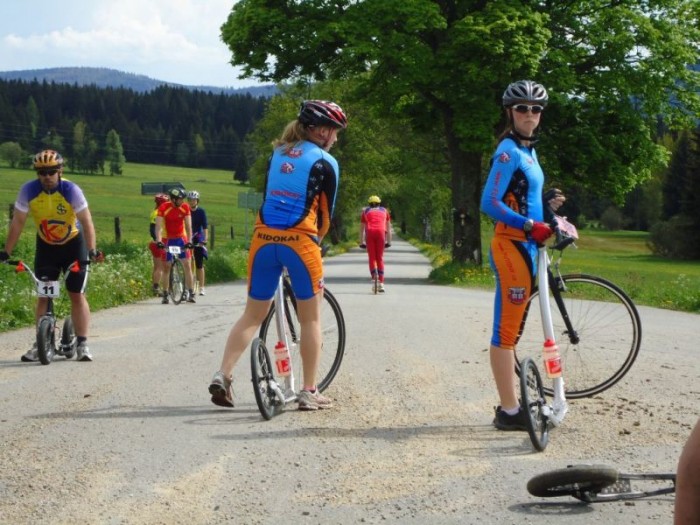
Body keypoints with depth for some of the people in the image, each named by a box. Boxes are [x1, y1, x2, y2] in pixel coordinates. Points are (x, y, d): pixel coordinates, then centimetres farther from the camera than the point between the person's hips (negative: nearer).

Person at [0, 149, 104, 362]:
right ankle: (40, 345, 7)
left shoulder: (71, 190, -24)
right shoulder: (28, 190, -18)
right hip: (46, 246, 2)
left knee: (77, 295, -4)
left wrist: (92, 250, -36)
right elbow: (18, 222, -13)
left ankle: (83, 344, -1)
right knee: (43, 296, 2)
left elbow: (86, 222, -26)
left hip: (73, 244, -2)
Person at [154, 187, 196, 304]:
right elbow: (158, 226, -23)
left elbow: (188, 226, -13)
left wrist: (189, 241, -24)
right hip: (167, 239, -1)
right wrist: (158, 241, -36)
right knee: (166, 267, 1)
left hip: (181, 238, 2)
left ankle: (190, 294, -4)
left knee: (187, 264, -7)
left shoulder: (185, 207, -12)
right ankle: (165, 295, 7)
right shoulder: (163, 208, -19)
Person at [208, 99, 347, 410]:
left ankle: (223, 375, 0)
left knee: (253, 314, 13)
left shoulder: (277, 153, 15)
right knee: (311, 318, 7)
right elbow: (327, 212, 3)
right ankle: (309, 392, 8)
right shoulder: (325, 162, -1)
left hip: (264, 238, 5)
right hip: (300, 241, -5)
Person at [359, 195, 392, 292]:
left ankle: (374, 277, -17)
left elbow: (362, 228, 26)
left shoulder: (365, 211, 26)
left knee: (371, 257, 4)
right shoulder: (384, 211, 27)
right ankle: (381, 283, 2)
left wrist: (361, 242, 29)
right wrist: (389, 241, 28)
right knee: (380, 258, 8)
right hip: (380, 232, 1)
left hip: (369, 232, -1)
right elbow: (388, 227, 26)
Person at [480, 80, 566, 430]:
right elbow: (490, 204, -21)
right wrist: (531, 225, -24)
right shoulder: (509, 151, -12)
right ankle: (509, 412, -5)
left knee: (510, 329, 13)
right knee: (506, 331, -7)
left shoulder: (528, 150, 16)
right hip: (510, 246, -10)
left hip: (525, 246, 10)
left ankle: (510, 406, 20)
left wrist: (548, 202, 6)